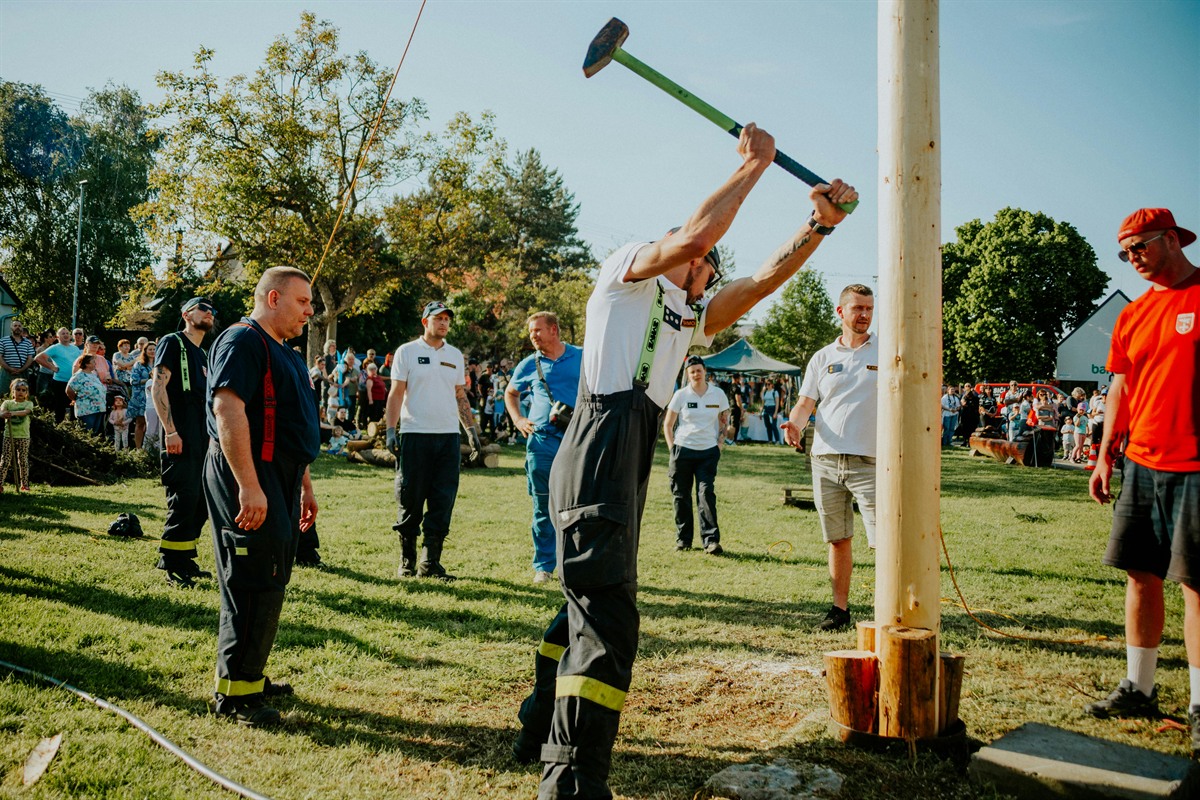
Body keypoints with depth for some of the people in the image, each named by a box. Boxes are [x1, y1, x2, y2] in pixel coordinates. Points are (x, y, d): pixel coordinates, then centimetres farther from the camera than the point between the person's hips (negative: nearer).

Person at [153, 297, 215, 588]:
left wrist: (212, 435, 18)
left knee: (201, 501, 10)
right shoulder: (172, 342, -2)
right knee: (183, 500, -9)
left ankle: (185, 560, 20)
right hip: (180, 438, -9)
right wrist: (170, 430, -19)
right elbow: (158, 387, -12)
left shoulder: (203, 355, 22)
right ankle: (172, 566, 0)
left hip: (201, 440, 9)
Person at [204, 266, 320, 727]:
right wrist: (249, 486, -28)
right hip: (250, 479, -10)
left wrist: (304, 485, 24)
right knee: (252, 585, -6)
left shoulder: (285, 354, 21)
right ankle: (234, 693, 4)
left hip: (280, 480, 10)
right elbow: (227, 408, -23)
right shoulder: (243, 340, -11)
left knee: (269, 583, 14)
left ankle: (251, 676, 26)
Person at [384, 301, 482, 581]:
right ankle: (407, 560, 13)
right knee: (410, 500, 0)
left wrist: (471, 428, 12)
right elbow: (396, 393, -1)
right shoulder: (406, 352, 4)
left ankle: (430, 562, 8)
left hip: (448, 435, 4)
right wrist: (390, 429, -10)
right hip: (414, 434, -4)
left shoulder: (455, 355, 16)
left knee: (443, 502, 1)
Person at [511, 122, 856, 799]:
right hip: (599, 455, -10)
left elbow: (763, 281, 21)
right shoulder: (627, 271, 8)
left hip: (630, 465, 10)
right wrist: (753, 164, 0)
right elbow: (693, 236, -10)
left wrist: (822, 225, 11)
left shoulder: (686, 321, 29)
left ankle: (542, 733, 32)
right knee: (608, 621, -16)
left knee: (591, 605, 18)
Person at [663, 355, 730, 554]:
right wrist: (672, 448, -1)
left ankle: (711, 540, -9)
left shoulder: (718, 394, 4)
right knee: (681, 496, 4)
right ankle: (683, 539, 16)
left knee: (706, 493, -9)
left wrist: (720, 444, 5)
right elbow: (667, 424, 7)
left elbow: (724, 421, 15)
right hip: (683, 450, 0)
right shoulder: (681, 395, 1)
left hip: (708, 451, 0)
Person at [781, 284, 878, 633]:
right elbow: (806, 401, 9)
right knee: (838, 540, 10)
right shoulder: (822, 357, 13)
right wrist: (795, 423, -12)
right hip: (826, 460, 3)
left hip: (870, 461, -3)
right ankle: (840, 609, 20)